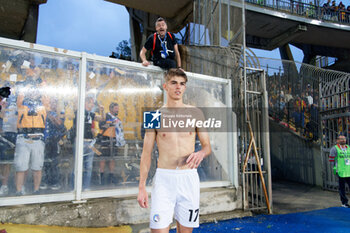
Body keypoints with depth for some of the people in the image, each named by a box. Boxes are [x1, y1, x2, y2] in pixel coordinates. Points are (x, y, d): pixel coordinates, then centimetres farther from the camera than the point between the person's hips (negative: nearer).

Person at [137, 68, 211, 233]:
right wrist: (142, 187, -2)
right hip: (164, 178, -1)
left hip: (189, 177, 1)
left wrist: (200, 154, -17)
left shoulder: (195, 113, 5)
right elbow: (146, 153, 3)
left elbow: (207, 146, 8)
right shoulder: (155, 116, 3)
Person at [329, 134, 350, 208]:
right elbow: (331, 160, -2)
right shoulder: (334, 149, -3)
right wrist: (335, 169, -5)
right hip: (340, 173, -4)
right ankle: (344, 202, 15)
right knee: (342, 188, 4)